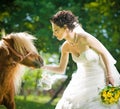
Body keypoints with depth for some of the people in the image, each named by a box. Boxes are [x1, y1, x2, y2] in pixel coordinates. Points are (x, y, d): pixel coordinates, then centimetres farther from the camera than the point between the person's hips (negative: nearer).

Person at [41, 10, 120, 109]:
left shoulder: (85, 38, -25)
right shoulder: (66, 47, -6)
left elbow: (104, 53, -15)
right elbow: (61, 69, 6)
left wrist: (109, 76, -19)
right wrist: (44, 66, -7)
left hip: (101, 76, -6)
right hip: (84, 79, 6)